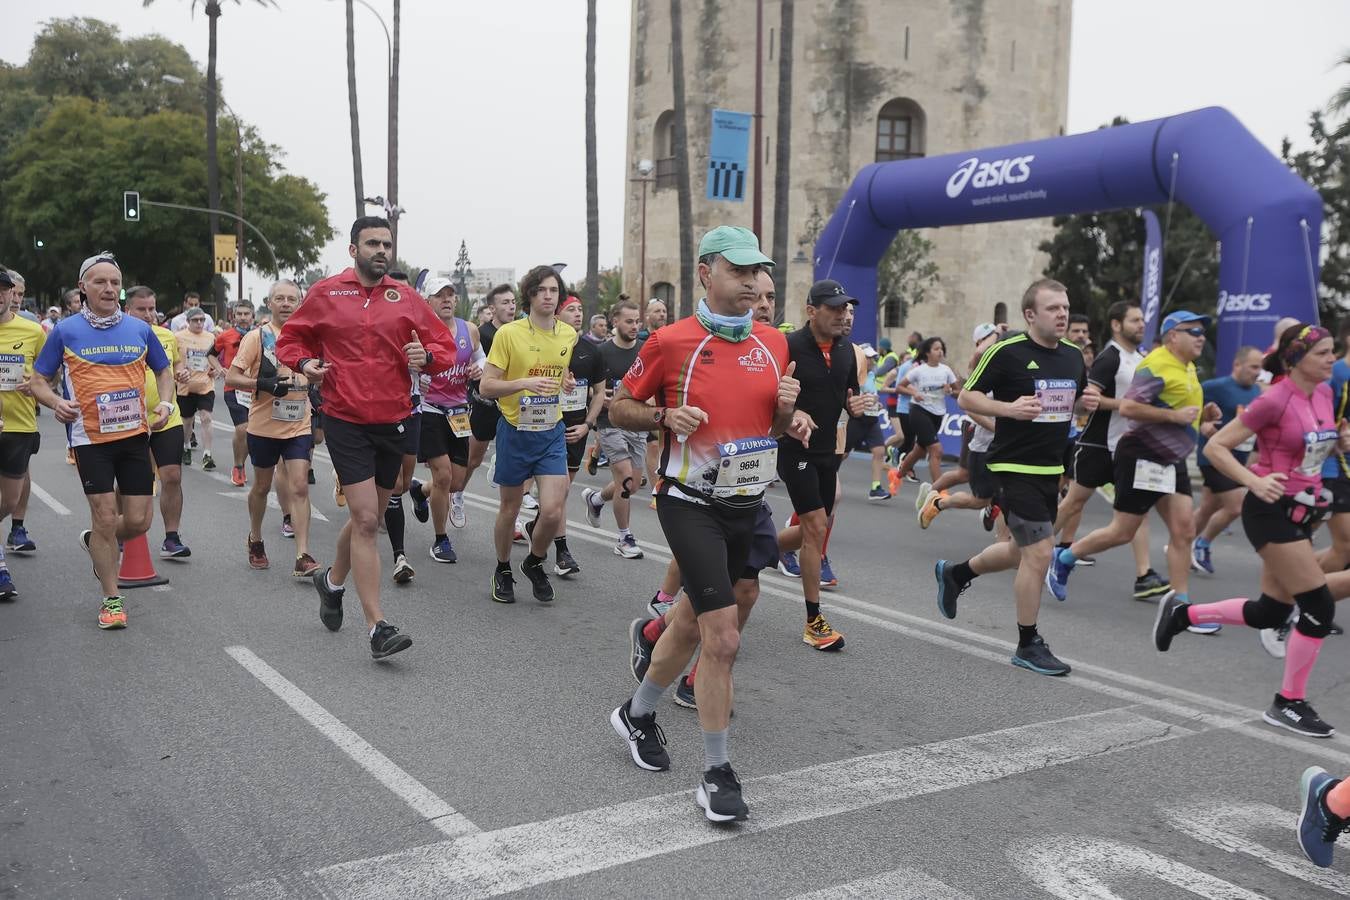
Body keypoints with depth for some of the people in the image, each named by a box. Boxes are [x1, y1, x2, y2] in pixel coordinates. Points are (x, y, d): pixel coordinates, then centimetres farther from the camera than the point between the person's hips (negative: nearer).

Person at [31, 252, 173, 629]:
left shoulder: (139, 328, 5)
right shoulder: (65, 331, -1)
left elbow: (164, 371, 18)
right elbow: (38, 380, 5)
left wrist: (165, 402, 0)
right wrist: (56, 403, -16)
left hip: (135, 435, 3)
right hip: (90, 438, -3)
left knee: (138, 521, 2)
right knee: (105, 516, -4)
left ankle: (95, 542, 37)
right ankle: (111, 600, 11)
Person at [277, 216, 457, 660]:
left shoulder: (406, 298, 5)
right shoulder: (325, 294, 0)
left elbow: (444, 346, 8)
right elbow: (290, 339, 11)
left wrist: (426, 357, -14)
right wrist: (304, 363, -11)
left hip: (393, 422, 4)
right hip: (346, 422, -4)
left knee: (367, 518, 16)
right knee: (365, 520, -11)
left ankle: (332, 580, 45)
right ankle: (378, 628, -7)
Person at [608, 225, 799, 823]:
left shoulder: (774, 343, 5)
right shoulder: (671, 341, -10)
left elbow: (780, 426, 16)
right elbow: (619, 408, 0)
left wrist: (787, 408, -7)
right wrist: (665, 418, -18)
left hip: (747, 504, 6)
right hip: (691, 504, -6)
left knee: (693, 620, 19)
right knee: (723, 637, -13)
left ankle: (637, 714, 42)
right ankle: (716, 774, 1)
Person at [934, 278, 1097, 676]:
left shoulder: (1073, 356, 8)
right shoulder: (1007, 352, -13)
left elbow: (1078, 400, 22)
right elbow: (966, 397, -10)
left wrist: (1088, 402, -1)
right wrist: (1009, 408, -25)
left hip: (1051, 468, 8)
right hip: (1014, 467, -8)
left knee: (1022, 552, 19)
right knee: (1039, 554, -8)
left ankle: (955, 573, 43)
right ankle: (1028, 645, 7)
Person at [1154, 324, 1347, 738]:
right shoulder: (1275, 400, -17)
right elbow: (1215, 447, -16)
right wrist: (1255, 482, -27)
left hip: (1301, 511, 9)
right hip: (1272, 511, -8)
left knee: (1270, 613, 12)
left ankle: (1182, 612, 31)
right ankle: (1288, 704, 5)